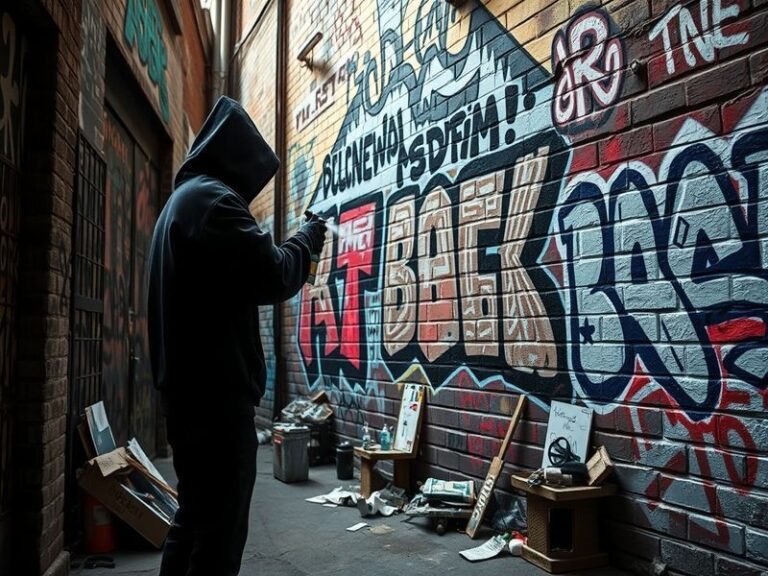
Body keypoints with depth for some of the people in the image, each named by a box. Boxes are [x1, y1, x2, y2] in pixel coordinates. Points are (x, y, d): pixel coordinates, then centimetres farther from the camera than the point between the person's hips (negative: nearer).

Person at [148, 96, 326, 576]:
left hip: (188, 387, 10)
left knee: (195, 517, 18)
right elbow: (270, 277, -19)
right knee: (220, 529, -4)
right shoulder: (213, 198, -13)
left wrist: (296, 248, 14)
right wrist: (306, 243, -1)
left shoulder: (182, 199, 20)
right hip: (217, 391, -10)